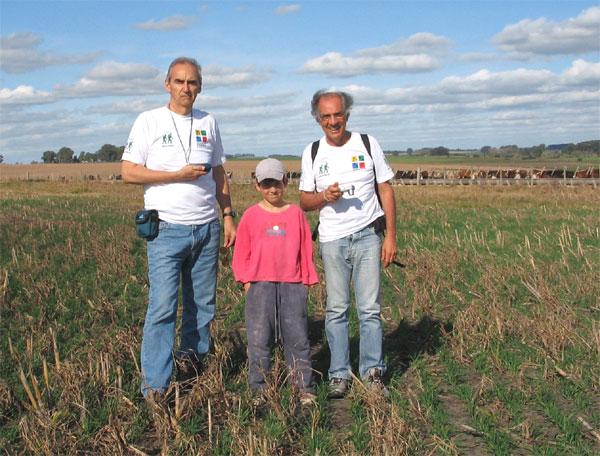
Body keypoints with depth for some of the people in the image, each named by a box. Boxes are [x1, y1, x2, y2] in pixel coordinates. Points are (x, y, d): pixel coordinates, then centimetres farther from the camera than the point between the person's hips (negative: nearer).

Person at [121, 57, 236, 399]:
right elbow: (129, 172, -6)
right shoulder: (149, 121, 0)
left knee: (203, 304, 10)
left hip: (207, 228, 5)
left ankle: (191, 358, 28)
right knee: (163, 307, -9)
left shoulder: (208, 122, 13)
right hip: (167, 229, -4)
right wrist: (179, 175, -12)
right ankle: (155, 388, -3)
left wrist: (228, 216, 10)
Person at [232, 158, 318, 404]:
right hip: (260, 284, 0)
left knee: (297, 336, 3)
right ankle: (259, 388, 12)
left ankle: (304, 387, 11)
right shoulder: (251, 215, 5)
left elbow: (306, 249, 10)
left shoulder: (296, 213, 6)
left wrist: (307, 280, 8)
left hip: (292, 284, 0)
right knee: (259, 336, 3)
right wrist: (246, 281, 1)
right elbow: (242, 252, 8)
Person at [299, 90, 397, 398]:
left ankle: (373, 373, 9)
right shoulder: (312, 153, 6)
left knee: (370, 308, -1)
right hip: (332, 240, 1)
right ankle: (339, 375, 13)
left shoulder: (367, 144, 3)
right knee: (336, 310, 4)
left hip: (367, 236, -1)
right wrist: (324, 197, -14)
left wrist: (391, 236, -1)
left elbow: (386, 190, 5)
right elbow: (304, 201, 9)